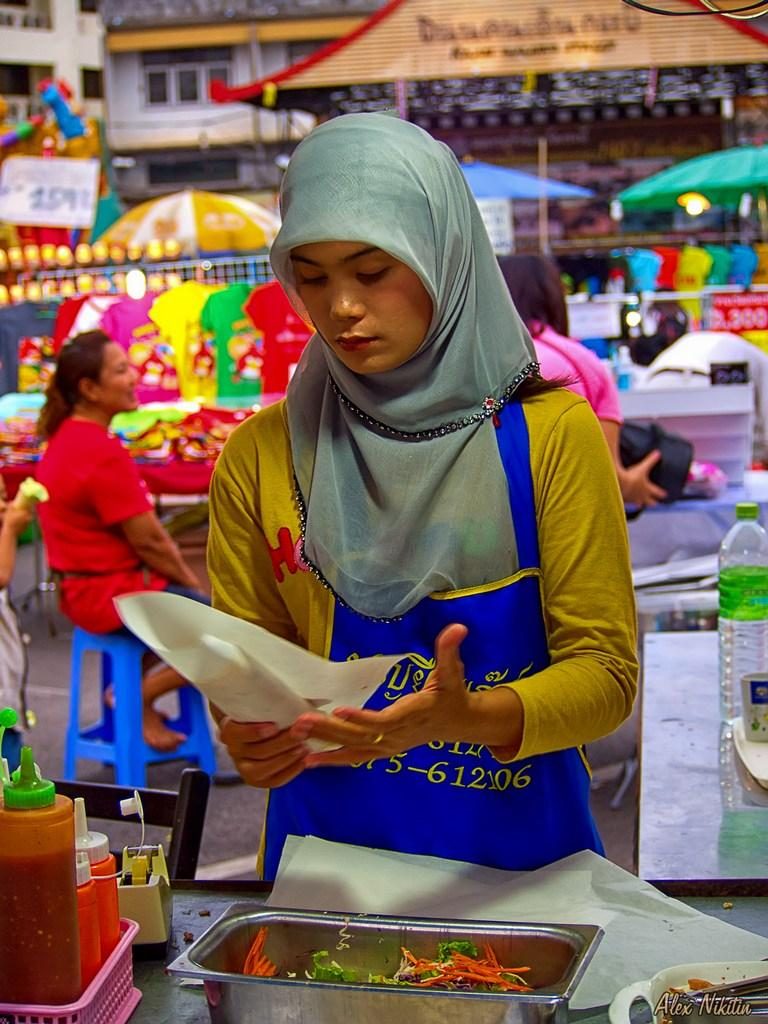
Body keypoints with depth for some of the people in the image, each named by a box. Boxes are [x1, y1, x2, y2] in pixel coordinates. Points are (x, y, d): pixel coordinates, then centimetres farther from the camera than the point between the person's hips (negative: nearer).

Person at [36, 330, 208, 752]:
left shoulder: (67, 437, 8)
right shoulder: (101, 453, -23)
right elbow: (148, 541, -19)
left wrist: (187, 577, 9)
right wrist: (193, 584, -3)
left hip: (83, 585, 10)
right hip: (110, 593, -10)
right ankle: (136, 697, 2)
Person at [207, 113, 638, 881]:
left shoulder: (554, 435, -3)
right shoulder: (260, 457, 3)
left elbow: (605, 670, -4)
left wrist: (469, 717, -22)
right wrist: (247, 738, -13)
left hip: (519, 849, -1)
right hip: (326, 853, 1)